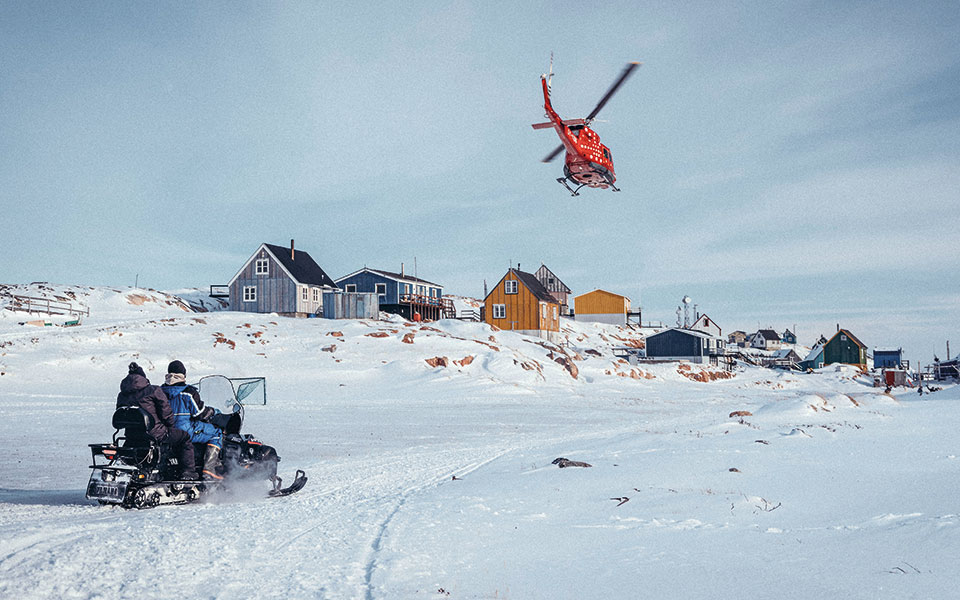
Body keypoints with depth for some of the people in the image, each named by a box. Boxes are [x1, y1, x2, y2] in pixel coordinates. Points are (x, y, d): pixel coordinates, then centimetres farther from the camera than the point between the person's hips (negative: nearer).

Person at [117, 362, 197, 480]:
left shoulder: (121, 396, 7)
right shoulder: (153, 391, -10)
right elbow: (166, 413, -8)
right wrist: (170, 426, 10)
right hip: (156, 434, -6)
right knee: (185, 437, 11)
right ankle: (187, 472, 3)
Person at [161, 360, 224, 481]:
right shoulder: (188, 393, -15)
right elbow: (200, 413, -11)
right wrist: (213, 411, 9)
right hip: (185, 432, -7)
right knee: (216, 433, 5)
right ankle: (209, 469, -7)